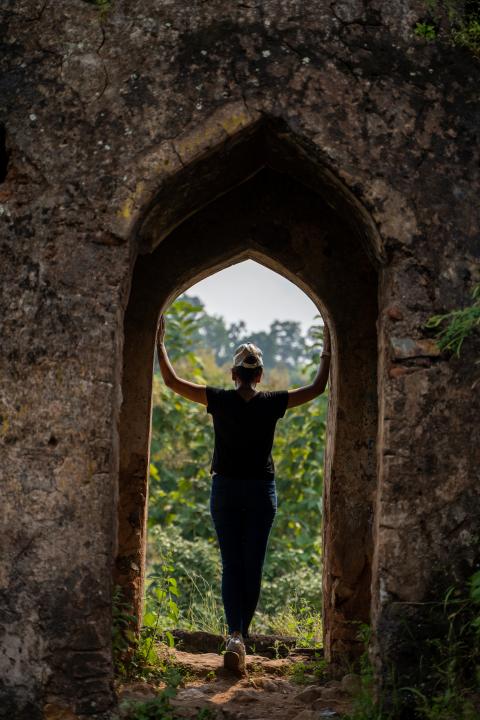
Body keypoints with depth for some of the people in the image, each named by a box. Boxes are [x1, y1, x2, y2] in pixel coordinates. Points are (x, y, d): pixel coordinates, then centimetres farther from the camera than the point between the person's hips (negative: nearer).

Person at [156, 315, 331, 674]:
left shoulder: (220, 400, -8)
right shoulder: (272, 404, -6)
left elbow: (173, 381, -3)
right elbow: (317, 387, 4)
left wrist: (160, 343, 4)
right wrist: (327, 351, 12)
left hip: (225, 490, 0)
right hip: (261, 492, 0)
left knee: (231, 565, 2)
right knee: (253, 566, 9)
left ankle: (235, 635, -16)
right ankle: (242, 634, 15)